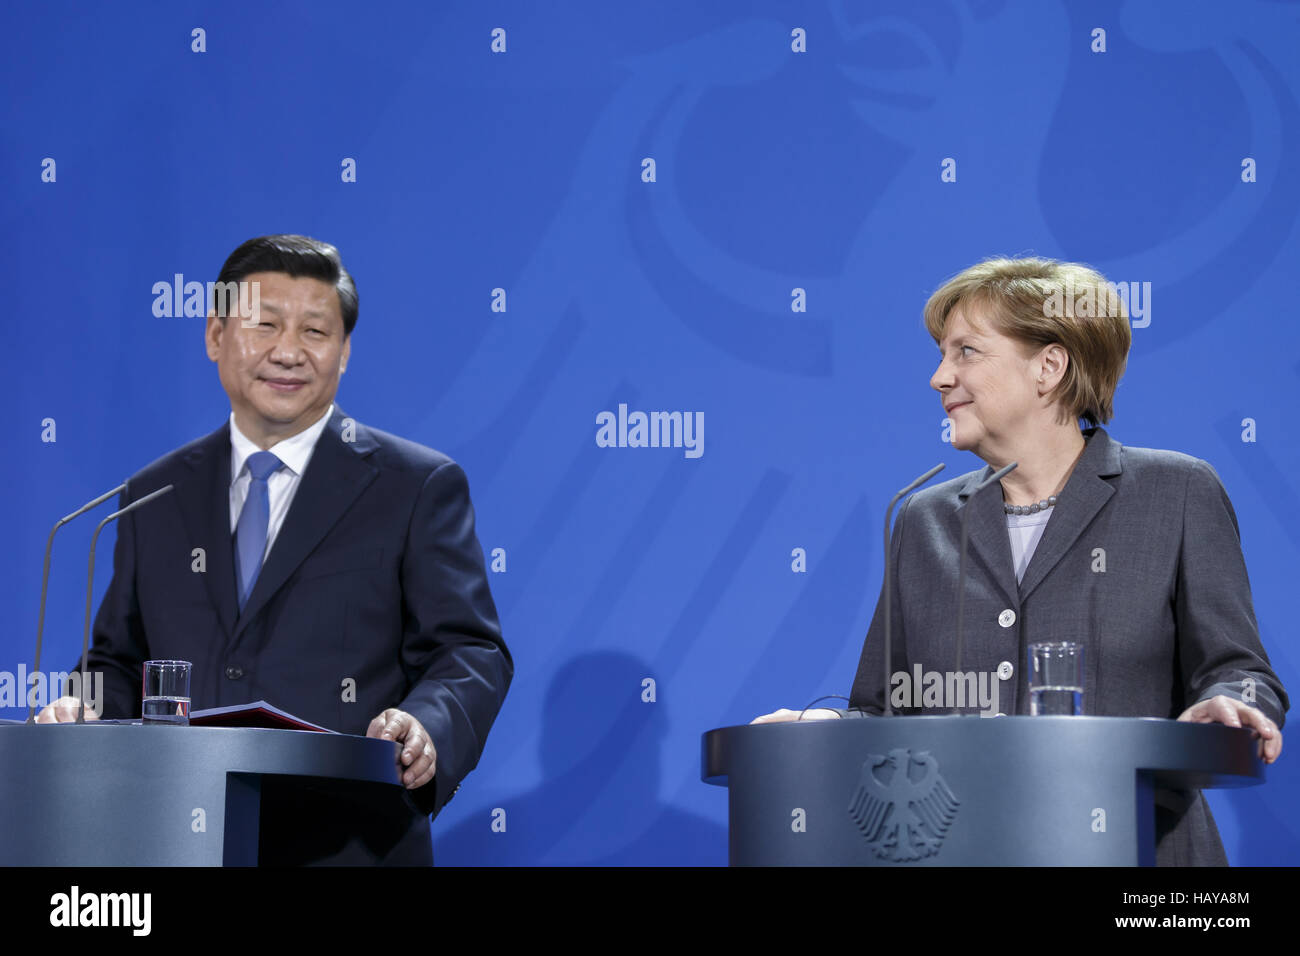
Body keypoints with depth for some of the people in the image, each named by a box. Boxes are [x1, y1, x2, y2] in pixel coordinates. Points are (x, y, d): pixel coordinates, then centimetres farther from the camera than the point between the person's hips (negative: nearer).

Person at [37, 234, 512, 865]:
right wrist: (81, 712, -5)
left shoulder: (419, 487, 2)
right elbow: (121, 659, 18)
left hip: (348, 848, -3)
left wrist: (426, 727, -26)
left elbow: (469, 651, -4)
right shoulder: (155, 498, 14)